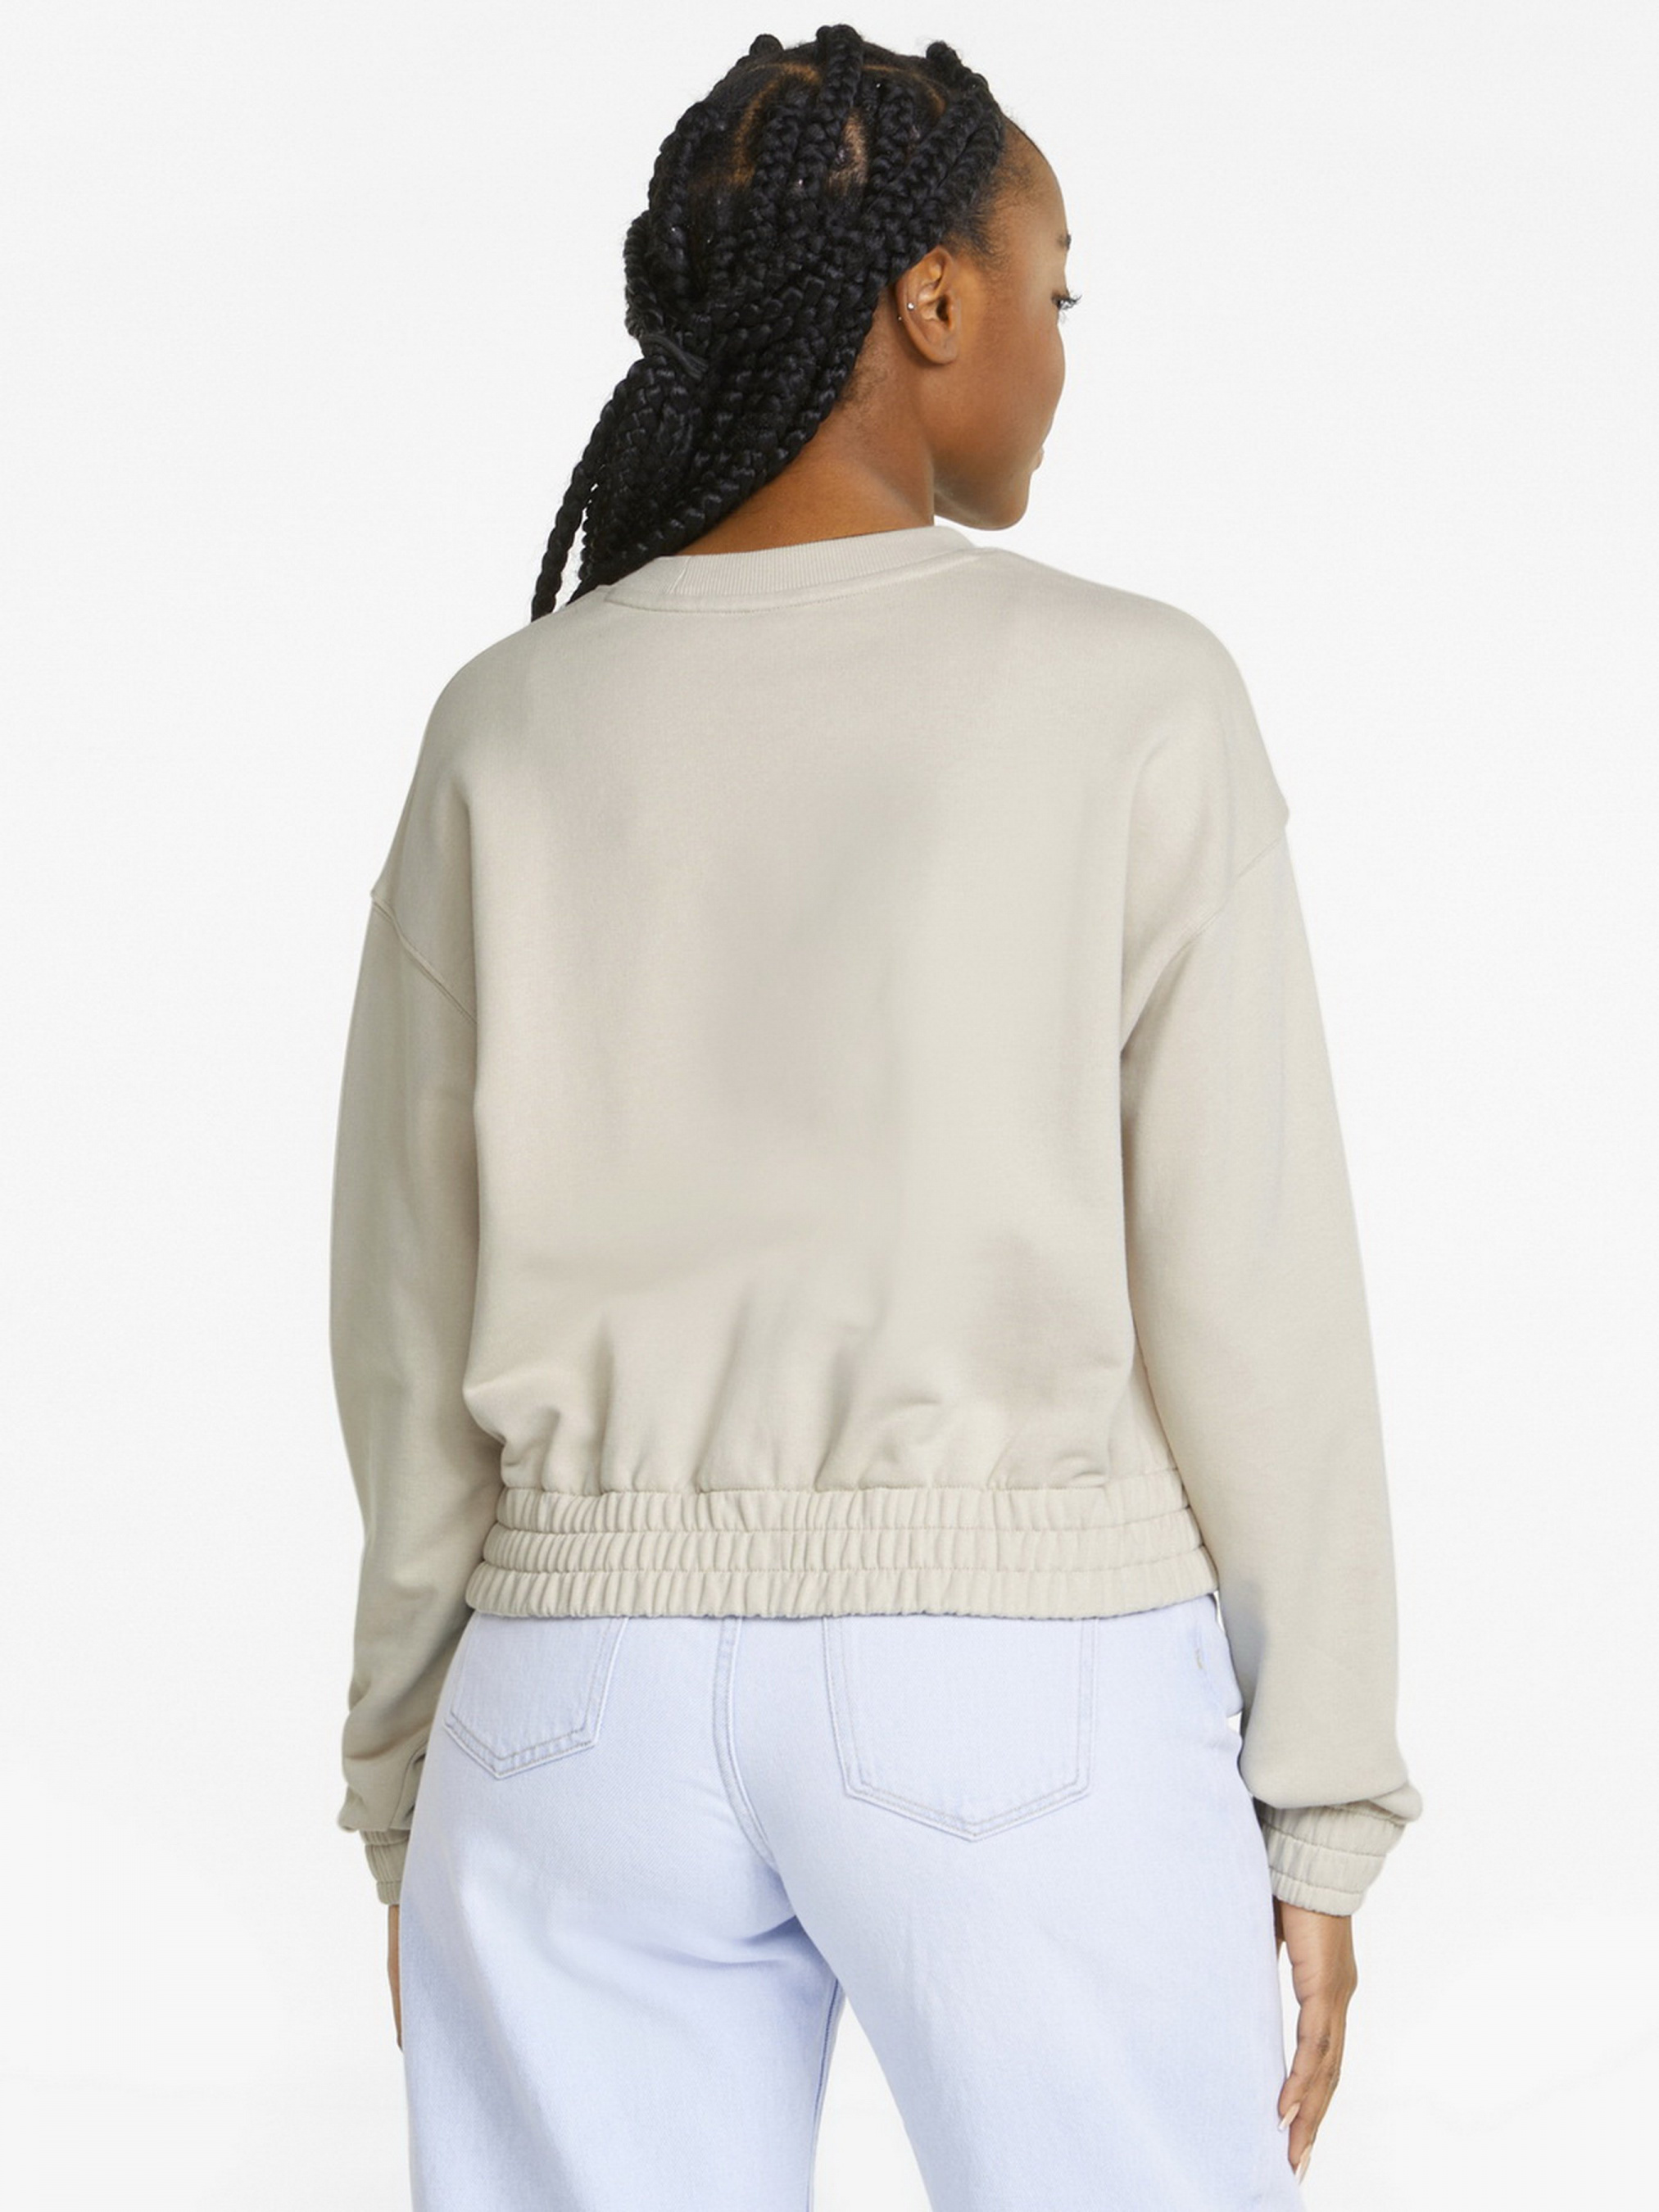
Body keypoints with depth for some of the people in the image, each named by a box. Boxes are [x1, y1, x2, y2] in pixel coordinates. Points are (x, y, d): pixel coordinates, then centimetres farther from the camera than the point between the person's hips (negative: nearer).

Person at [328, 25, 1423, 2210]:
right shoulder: (1134, 702, -7)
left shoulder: (508, 737, 2)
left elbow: (418, 1308, 4)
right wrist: (1316, 1819, 0)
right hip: (1017, 1706, -3)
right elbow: (1253, 1294, -8)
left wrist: (419, 1788, 13)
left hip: (609, 1702, 3)